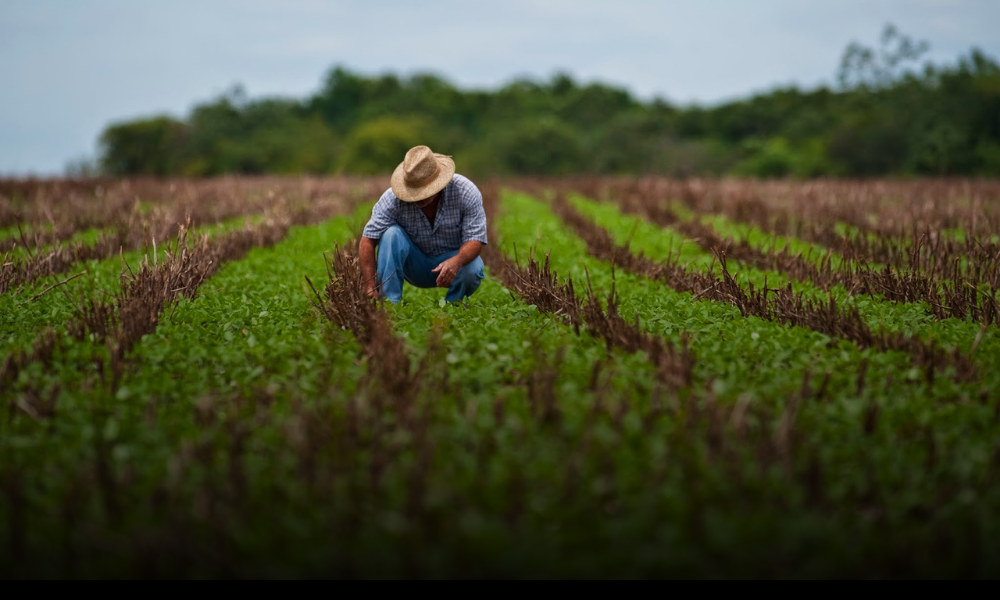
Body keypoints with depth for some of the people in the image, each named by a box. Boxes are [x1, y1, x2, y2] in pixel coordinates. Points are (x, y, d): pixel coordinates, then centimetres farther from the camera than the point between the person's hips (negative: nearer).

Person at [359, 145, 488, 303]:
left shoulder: (466, 192, -22)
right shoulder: (393, 198, -22)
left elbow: (475, 239, -23)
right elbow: (368, 240, -23)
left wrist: (456, 261, -46)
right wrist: (371, 289, -34)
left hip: (453, 259, 0)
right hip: (415, 265, 1)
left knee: (472, 269, -33)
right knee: (391, 234, -27)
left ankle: (453, 304, -2)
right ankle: (389, 304, -23)